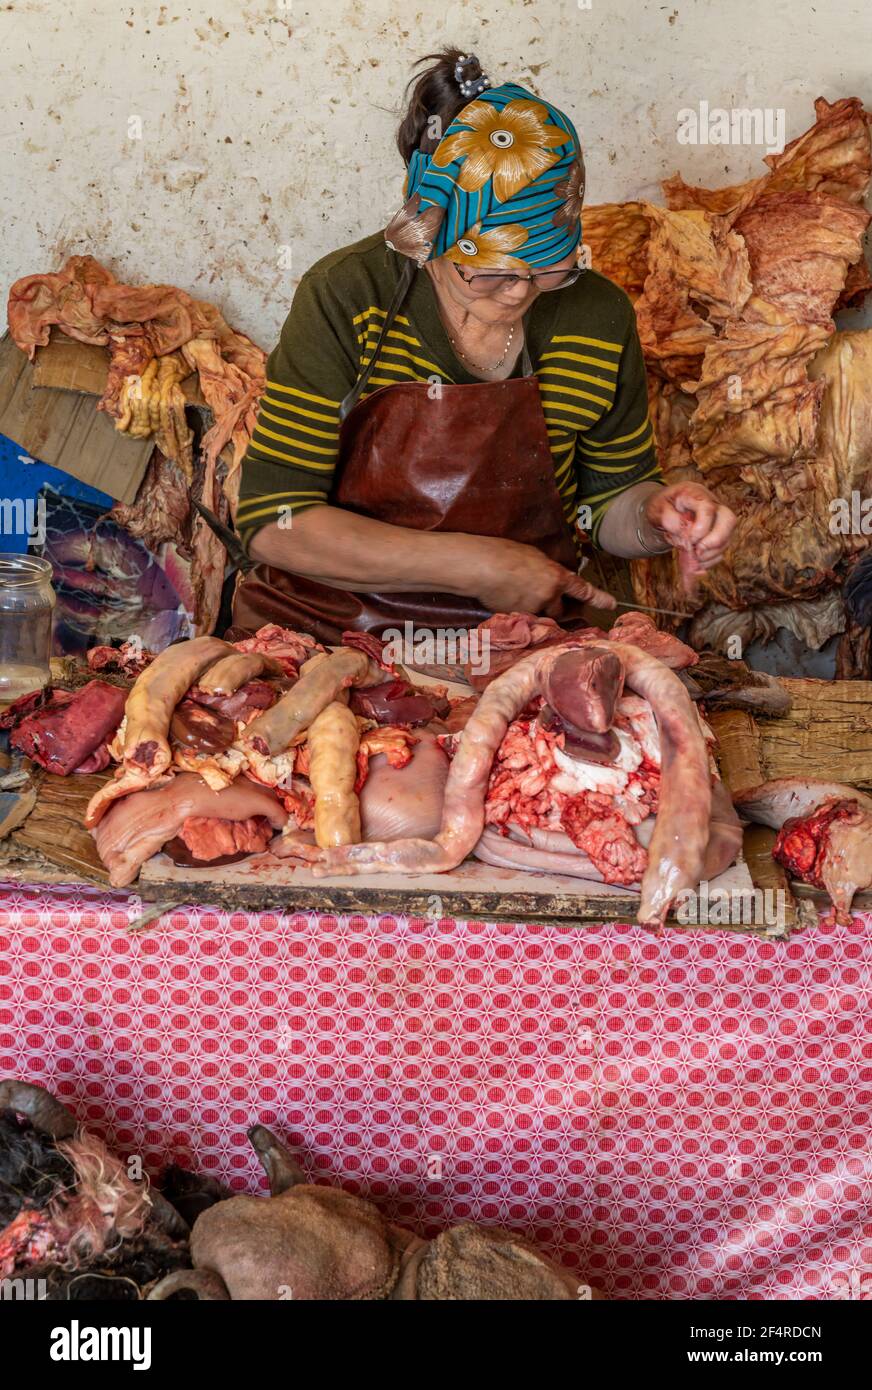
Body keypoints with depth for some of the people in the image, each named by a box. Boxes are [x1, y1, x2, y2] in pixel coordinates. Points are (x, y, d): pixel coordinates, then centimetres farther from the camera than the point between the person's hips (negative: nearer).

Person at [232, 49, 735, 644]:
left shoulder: (598, 316, -3)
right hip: (333, 627, -2)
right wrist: (475, 566, -18)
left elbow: (610, 499, 13)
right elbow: (273, 523, -15)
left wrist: (656, 516, -12)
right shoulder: (346, 298, -12)